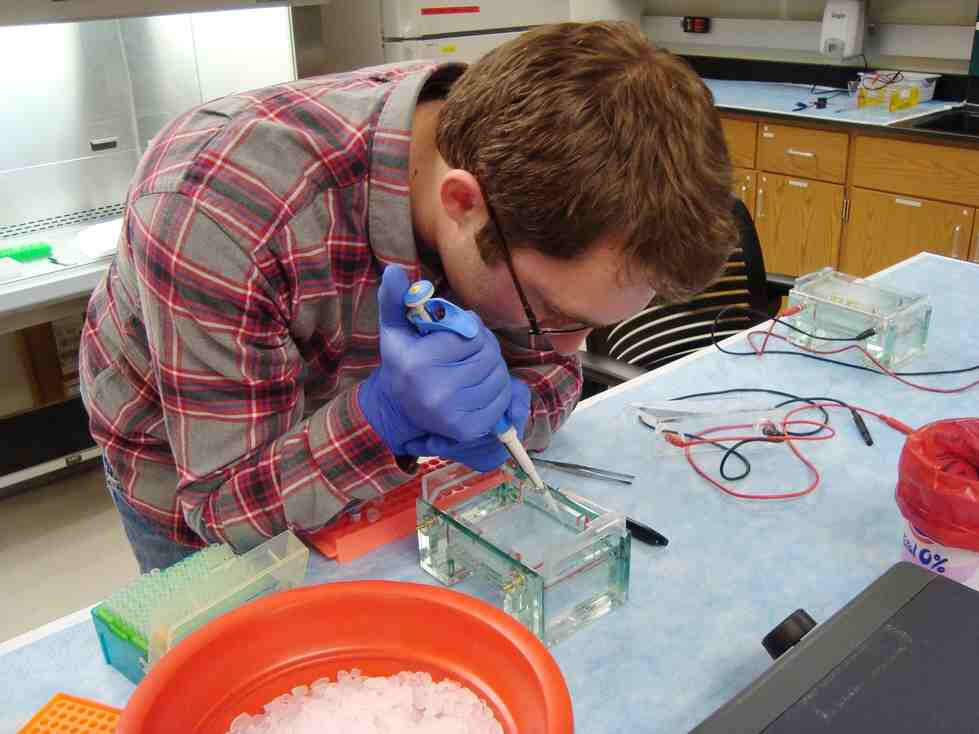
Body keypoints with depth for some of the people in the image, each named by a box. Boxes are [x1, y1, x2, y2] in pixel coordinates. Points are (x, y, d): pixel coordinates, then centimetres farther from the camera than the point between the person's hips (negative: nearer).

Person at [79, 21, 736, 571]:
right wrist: (385, 415, -48)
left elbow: (551, 369, -14)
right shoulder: (216, 209, -41)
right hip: (186, 476, -3)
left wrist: (491, 409, -36)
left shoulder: (521, 166, -27)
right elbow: (226, 506, -32)